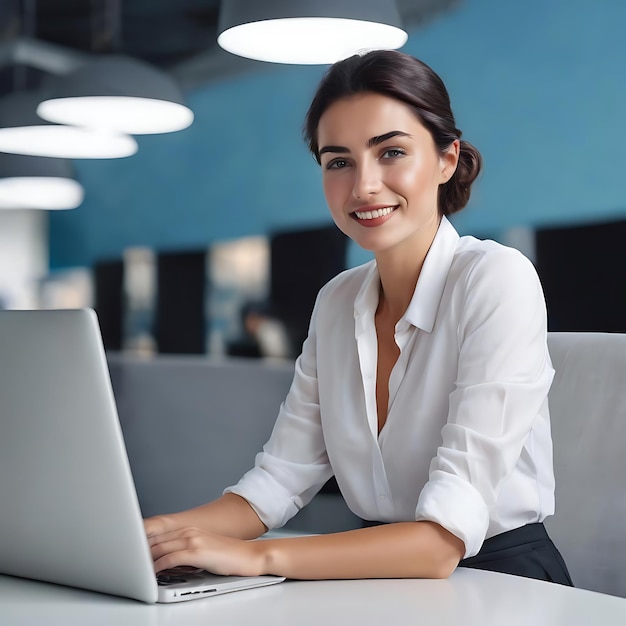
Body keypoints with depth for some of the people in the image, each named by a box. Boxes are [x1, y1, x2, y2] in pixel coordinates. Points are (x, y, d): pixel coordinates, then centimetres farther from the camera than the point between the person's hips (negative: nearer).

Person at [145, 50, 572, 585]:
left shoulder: (499, 281, -17)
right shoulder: (337, 302, 5)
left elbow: (444, 540, -24)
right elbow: (280, 479, 3)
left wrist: (257, 556, -30)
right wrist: (154, 534, -13)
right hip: (378, 581, 5)